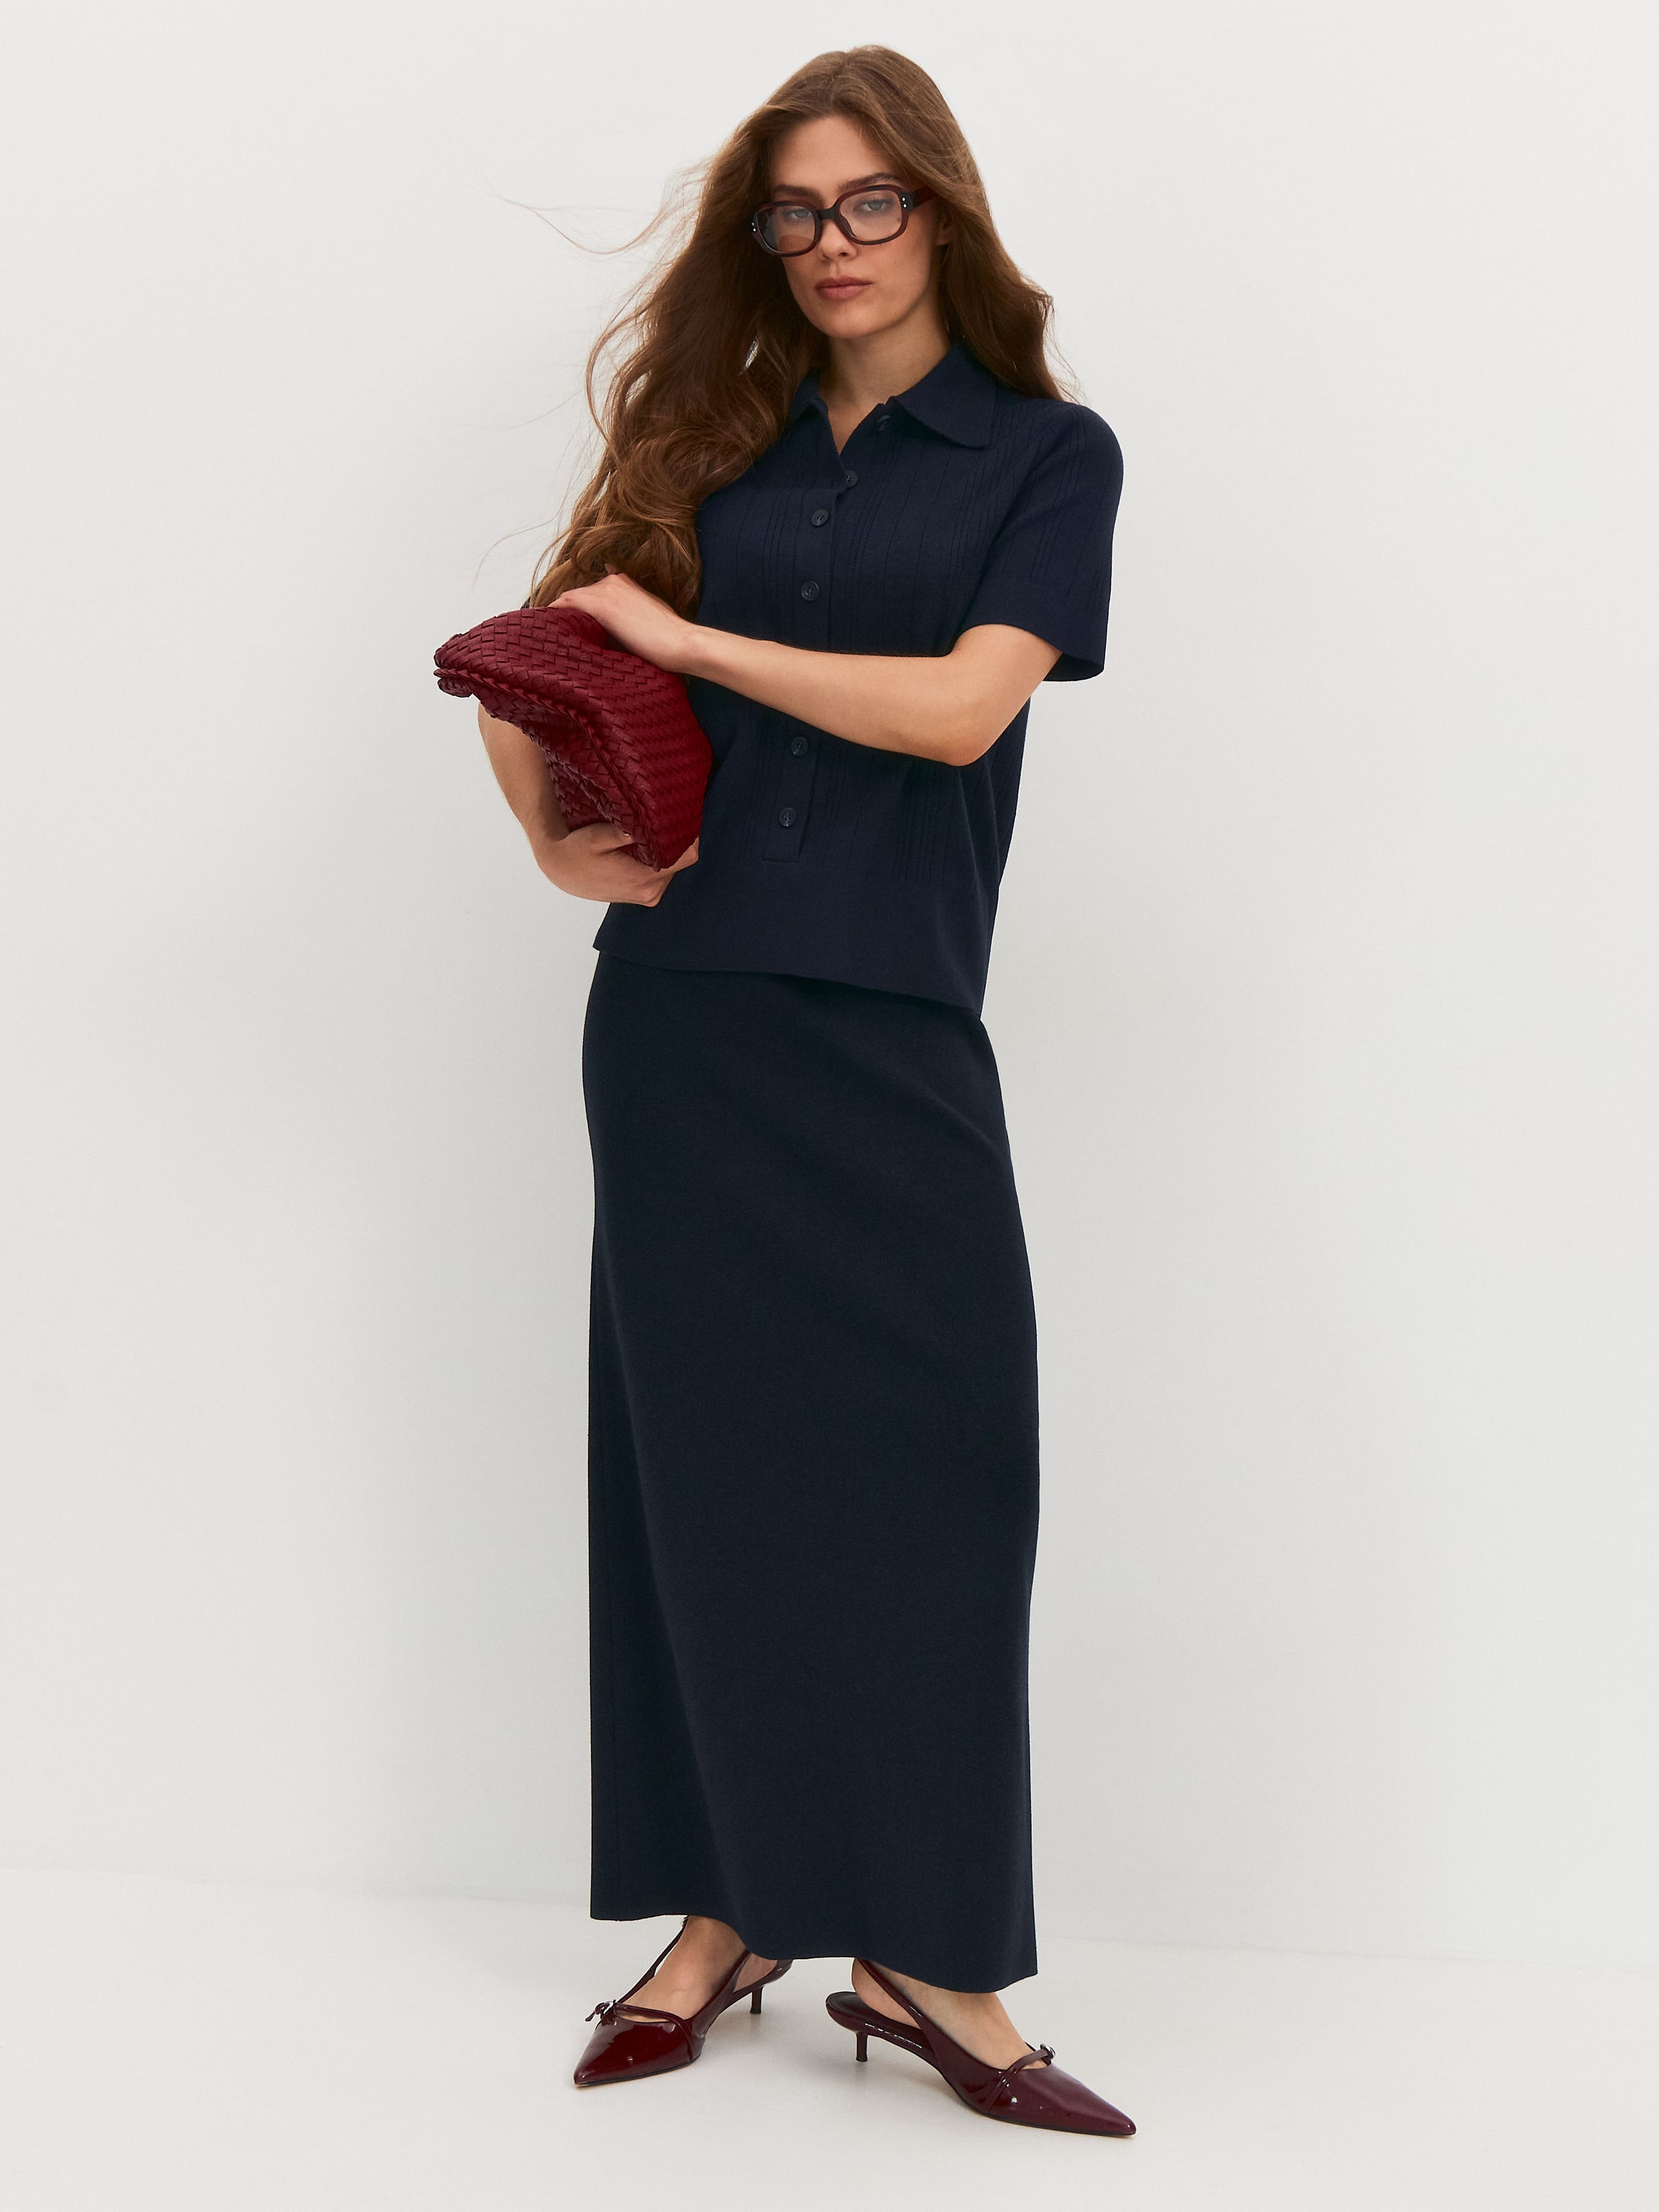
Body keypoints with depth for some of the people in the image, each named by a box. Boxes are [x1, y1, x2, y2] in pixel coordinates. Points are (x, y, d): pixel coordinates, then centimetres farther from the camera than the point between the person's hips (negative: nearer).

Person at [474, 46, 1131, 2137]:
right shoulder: (715, 441, 14)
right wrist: (554, 838, -3)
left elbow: (964, 703, -9)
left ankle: (929, 1961, 3)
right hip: (679, 1014, 2)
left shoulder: (1045, 453, 6)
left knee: (929, 1460, -4)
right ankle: (726, 1913, 13)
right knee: (702, 1458, 4)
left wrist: (688, 635, -8)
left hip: (889, 1028, -2)